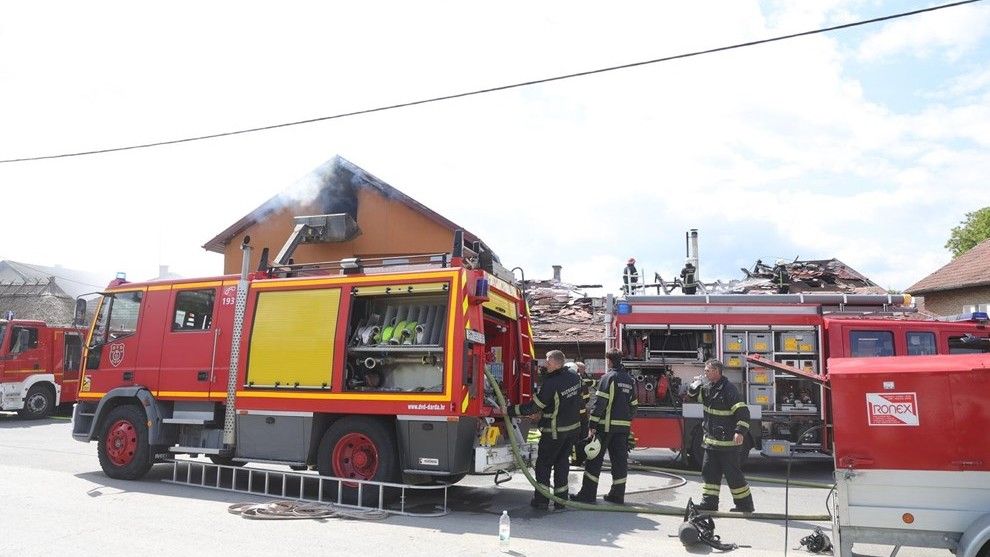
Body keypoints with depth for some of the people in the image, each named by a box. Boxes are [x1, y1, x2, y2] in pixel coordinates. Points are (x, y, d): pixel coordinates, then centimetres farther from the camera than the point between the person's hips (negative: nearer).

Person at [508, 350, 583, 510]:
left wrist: (509, 410, -13)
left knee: (543, 464, 7)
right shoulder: (574, 376, -2)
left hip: (554, 432, -7)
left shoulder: (551, 384, -24)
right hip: (573, 428, 7)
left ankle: (541, 499, 8)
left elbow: (534, 406, -19)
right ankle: (561, 499, 18)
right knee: (562, 461, 16)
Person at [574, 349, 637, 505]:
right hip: (623, 426, 7)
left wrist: (592, 425, -15)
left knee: (595, 459, 0)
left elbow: (600, 403, -16)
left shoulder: (608, 377, -10)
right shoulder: (629, 379, 12)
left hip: (606, 425, -6)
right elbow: (633, 404, 17)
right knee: (620, 459, 10)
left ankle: (588, 494, 1)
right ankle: (618, 495, 14)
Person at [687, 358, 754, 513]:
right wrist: (696, 384, -1)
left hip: (727, 442, -8)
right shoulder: (708, 388, 8)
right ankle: (709, 502, 18)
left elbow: (743, 411, -23)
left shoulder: (729, 389, -17)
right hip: (711, 440, 8)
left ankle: (745, 504, 13)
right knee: (709, 471, 11)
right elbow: (692, 395, 21)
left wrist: (740, 431, -33)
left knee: (732, 473, 1)